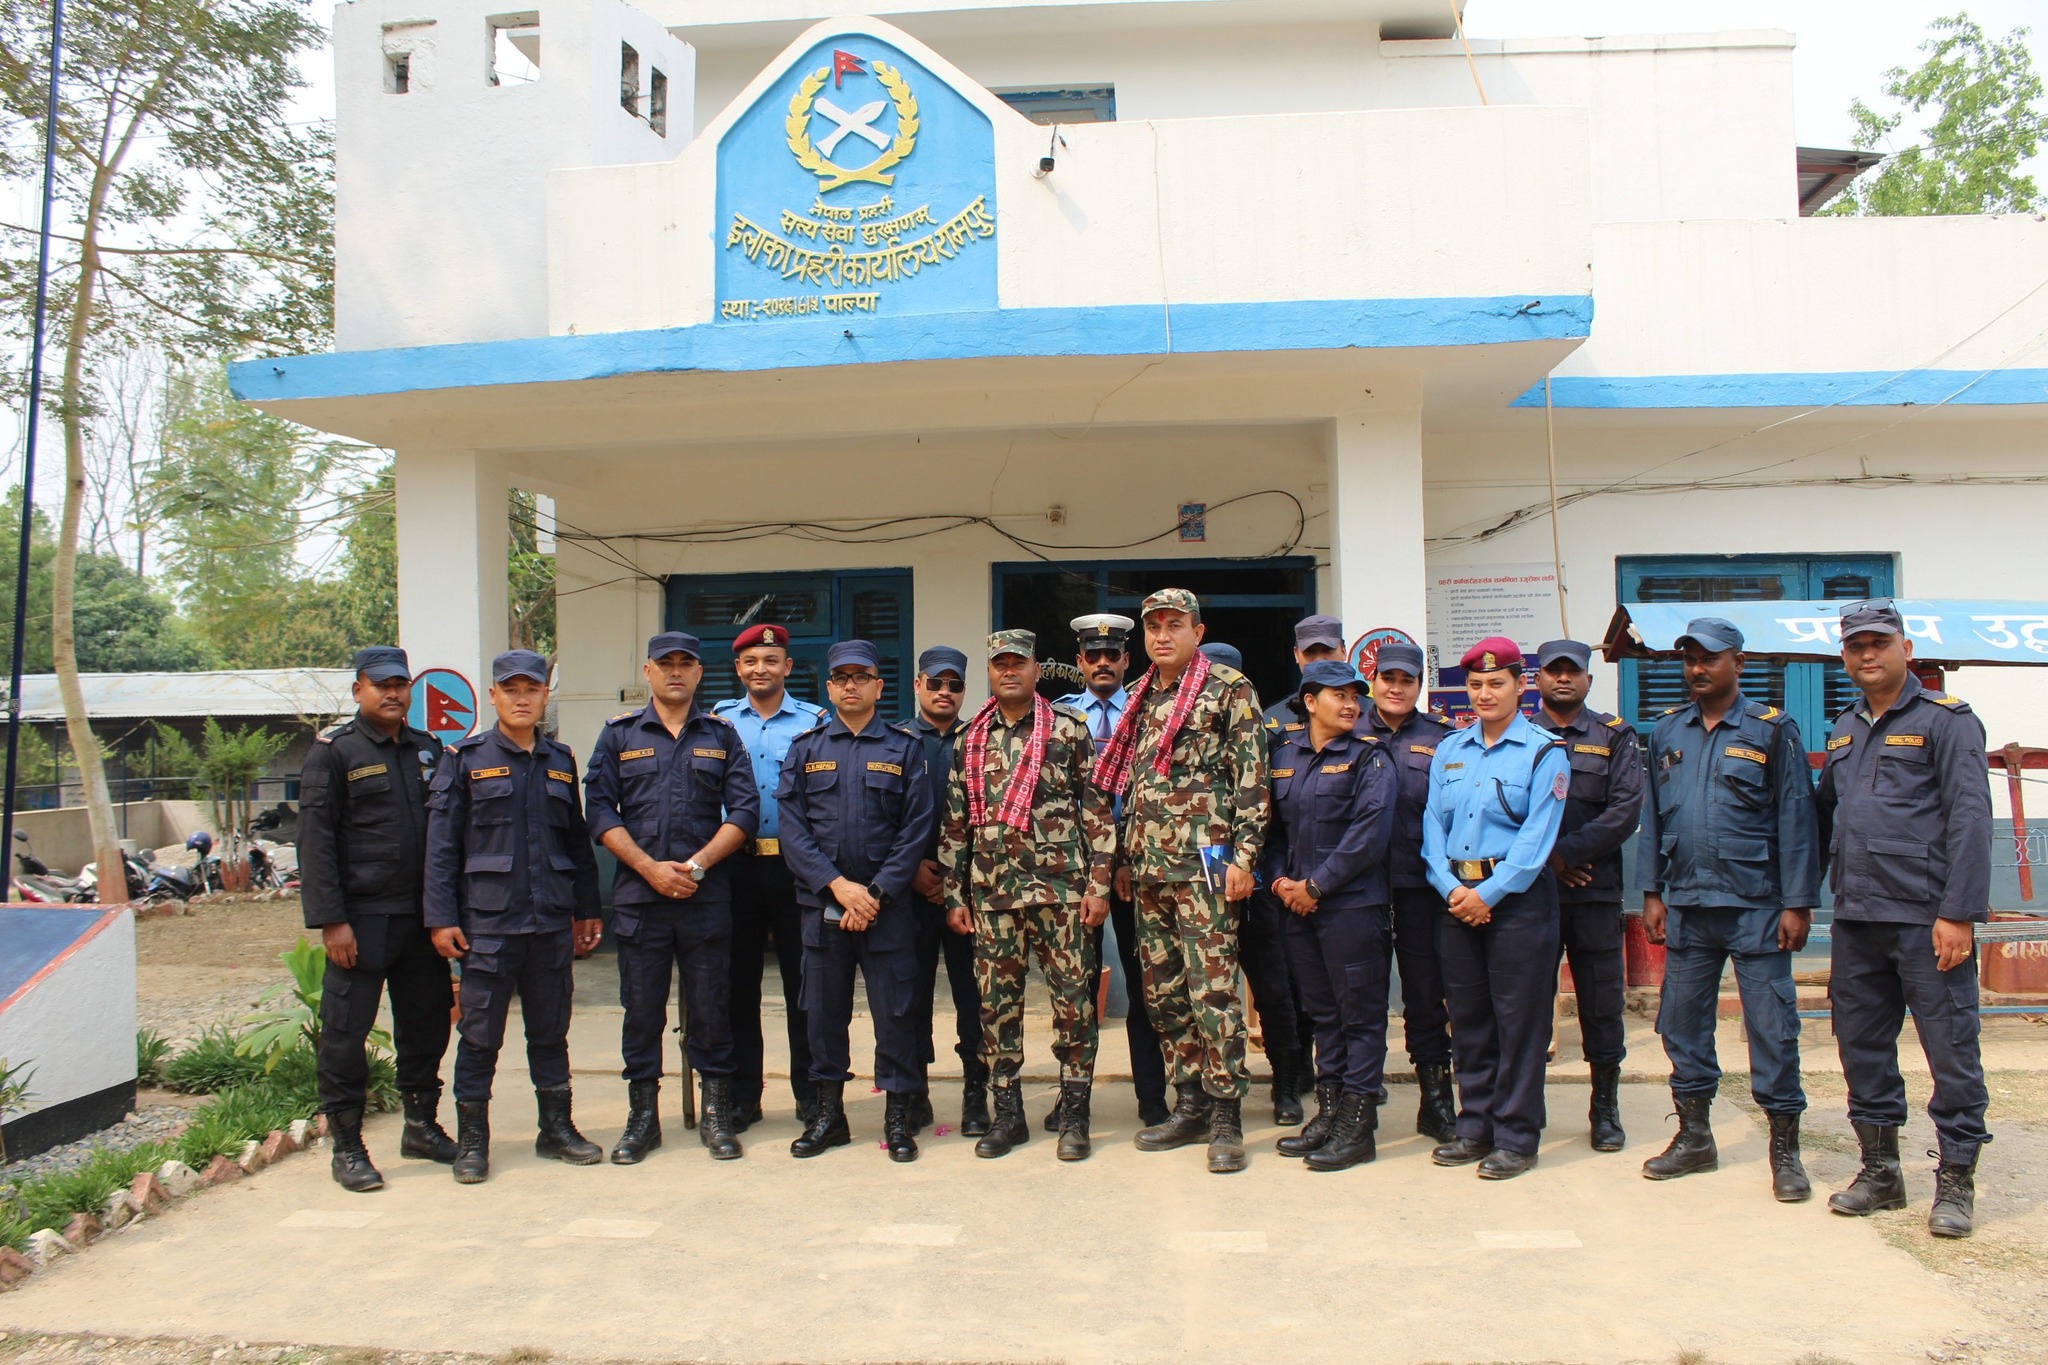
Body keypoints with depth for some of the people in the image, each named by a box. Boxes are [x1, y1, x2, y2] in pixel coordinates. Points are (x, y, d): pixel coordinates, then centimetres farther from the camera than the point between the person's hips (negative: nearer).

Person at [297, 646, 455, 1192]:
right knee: (346, 1032, 0)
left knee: (427, 1024, 12)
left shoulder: (428, 750, 13)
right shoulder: (333, 751, -3)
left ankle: (421, 1126, 27)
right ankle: (346, 1147, 11)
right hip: (362, 918, -5)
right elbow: (315, 841, -8)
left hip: (422, 916, 5)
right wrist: (330, 920, -14)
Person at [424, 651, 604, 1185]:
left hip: (552, 920, 4)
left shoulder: (561, 761, 12)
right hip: (487, 920, -3)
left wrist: (587, 910, 14)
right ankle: (472, 1140, 14)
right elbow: (441, 845, -2)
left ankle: (557, 1129, 22)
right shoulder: (464, 759, 1)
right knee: (480, 1034, 2)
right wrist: (441, 917, -8)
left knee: (551, 1030, 11)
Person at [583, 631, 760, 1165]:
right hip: (638, 895, 0)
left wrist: (696, 864, -9)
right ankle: (641, 1116, 17)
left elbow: (743, 810, 2)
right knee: (641, 1008, 5)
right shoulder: (619, 734, 9)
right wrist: (650, 868, -9)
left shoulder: (721, 735, 10)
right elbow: (600, 810, 1)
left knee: (711, 1006, 2)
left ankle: (716, 1114, 14)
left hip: (708, 895, 0)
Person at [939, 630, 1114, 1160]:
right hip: (991, 892, 3)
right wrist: (953, 894, 8)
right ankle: (1007, 1113, 19)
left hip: (1061, 886, -3)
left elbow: (1097, 810, -1)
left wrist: (1099, 884, -7)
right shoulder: (970, 740, 11)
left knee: (1073, 997, 0)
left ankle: (1074, 1115, 12)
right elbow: (955, 823, 12)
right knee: (996, 1002, 6)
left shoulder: (1070, 729, 2)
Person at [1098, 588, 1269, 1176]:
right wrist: (1124, 857, 16)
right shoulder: (1141, 698, 16)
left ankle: (1227, 1117, 3)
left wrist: (1243, 855, -14)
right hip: (1148, 864, 7)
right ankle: (1191, 1105, 20)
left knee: (1212, 989, -7)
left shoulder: (1229, 688, -3)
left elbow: (1251, 776, -8)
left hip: (1204, 862, -7)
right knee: (1162, 991, 9)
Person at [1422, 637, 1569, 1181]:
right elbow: (1433, 824, 7)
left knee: (1519, 1020, 0)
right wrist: (1451, 888, -7)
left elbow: (1537, 837, -10)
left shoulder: (1543, 752, -3)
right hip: (1457, 897, 5)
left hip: (1518, 897, -5)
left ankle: (1516, 1137, 10)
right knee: (1467, 1018, 10)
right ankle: (1475, 1128, 21)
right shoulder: (1449, 750, 12)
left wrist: (1489, 893, -14)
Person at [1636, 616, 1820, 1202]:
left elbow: (1796, 820, -3)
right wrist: (1652, 893, 7)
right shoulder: (1665, 732, 10)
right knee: (1682, 1022, 9)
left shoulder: (1772, 729, -1)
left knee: (1771, 1025, 0)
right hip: (1686, 905, 4)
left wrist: (1797, 904, -7)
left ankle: (1785, 1148, 12)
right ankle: (1694, 1136, 22)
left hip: (1756, 905, -4)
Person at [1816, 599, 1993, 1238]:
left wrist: (1958, 913, -17)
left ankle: (1956, 1181, 13)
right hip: (1856, 920, 7)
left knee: (1951, 1048, 1)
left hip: (1927, 918, -6)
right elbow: (1825, 817, 22)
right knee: (1862, 1045, 11)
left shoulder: (1945, 719, -4)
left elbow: (1969, 820, -11)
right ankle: (1880, 1170, 23)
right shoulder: (1845, 729, 16)